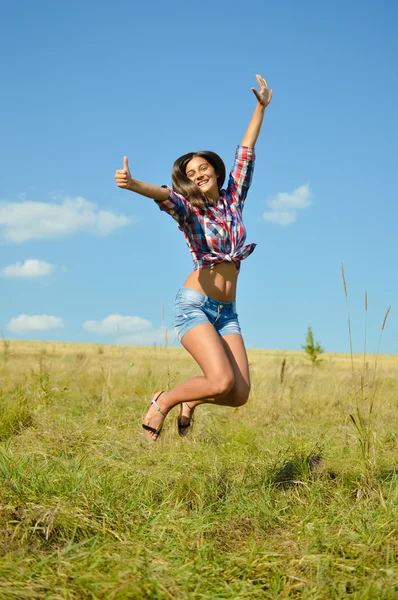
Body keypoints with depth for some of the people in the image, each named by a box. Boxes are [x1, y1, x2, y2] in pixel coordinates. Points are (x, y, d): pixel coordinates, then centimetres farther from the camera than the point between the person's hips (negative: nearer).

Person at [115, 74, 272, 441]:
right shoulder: (189, 210, -1)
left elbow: (246, 154, 17)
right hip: (194, 304, -5)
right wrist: (134, 185, -45)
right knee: (222, 381, -23)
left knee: (240, 394, -6)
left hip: (226, 311, 5)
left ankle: (190, 402, 23)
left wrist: (261, 107, 18)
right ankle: (162, 402, 2)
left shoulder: (233, 200, 13)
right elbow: (166, 196, -23)